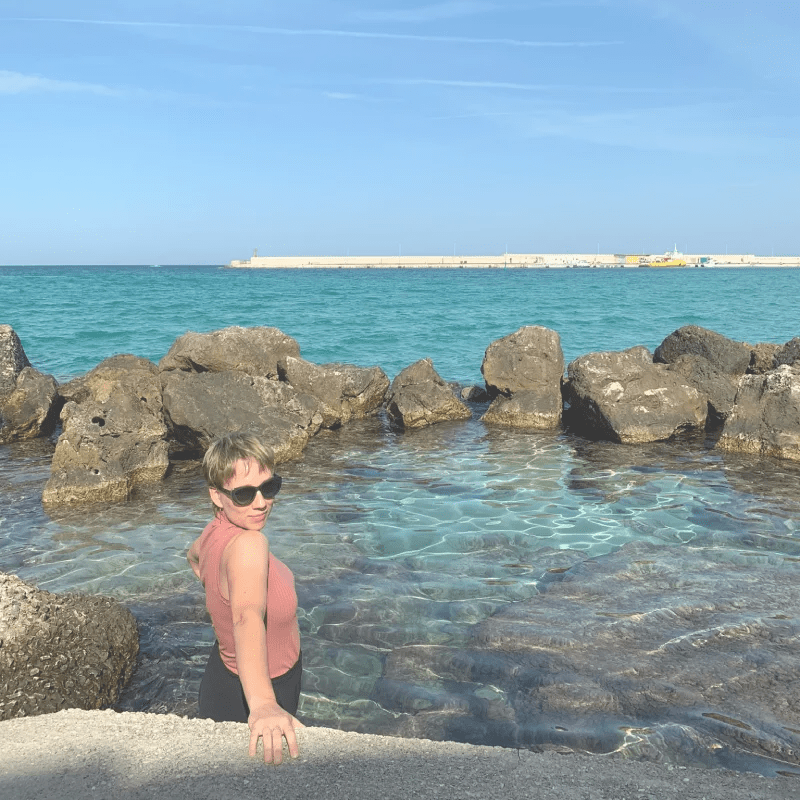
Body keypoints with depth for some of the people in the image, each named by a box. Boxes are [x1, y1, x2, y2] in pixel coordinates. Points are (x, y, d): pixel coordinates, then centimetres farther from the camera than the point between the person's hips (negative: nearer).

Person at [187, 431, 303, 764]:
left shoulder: (216, 530, -8)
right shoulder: (248, 543, -34)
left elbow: (194, 554, 17)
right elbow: (247, 617, -51)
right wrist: (263, 705, -65)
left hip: (225, 669, 9)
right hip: (243, 700, -9)